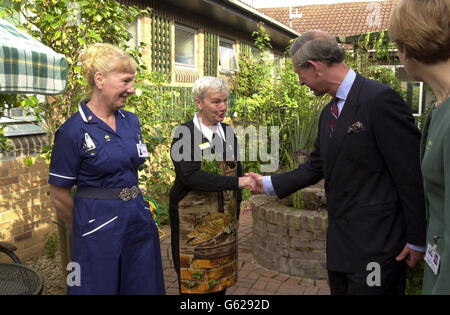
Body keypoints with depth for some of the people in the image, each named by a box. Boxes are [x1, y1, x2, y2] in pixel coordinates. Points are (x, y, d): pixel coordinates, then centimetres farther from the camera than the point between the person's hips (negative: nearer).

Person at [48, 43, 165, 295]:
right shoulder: (73, 132, -14)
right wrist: (84, 226, 6)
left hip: (140, 220, 6)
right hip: (99, 227, -5)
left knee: (144, 287, 16)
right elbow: (59, 195, -7)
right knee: (101, 287, 11)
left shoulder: (131, 121, 4)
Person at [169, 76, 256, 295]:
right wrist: (236, 182, -26)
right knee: (194, 284, 2)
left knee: (220, 279, 12)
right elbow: (190, 176, -23)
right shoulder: (184, 134, -11)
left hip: (224, 222, 6)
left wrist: (236, 213, 13)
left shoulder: (228, 133, 9)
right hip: (194, 223, -5)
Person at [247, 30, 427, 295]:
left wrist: (417, 240, -13)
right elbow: (316, 167, 18)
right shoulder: (329, 113, 10)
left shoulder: (380, 99, -17)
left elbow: (412, 173, -17)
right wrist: (270, 184, 18)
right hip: (341, 243, 8)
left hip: (377, 243, -8)